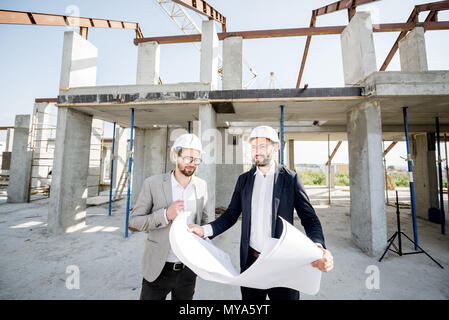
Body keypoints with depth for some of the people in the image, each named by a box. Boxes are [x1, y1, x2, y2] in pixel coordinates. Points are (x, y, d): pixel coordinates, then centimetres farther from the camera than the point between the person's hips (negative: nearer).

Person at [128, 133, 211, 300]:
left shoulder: (202, 185, -2)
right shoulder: (153, 183, -12)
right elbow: (133, 222, -9)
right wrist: (165, 214, -24)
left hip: (189, 268, 3)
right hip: (159, 269, -3)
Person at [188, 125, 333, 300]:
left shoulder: (290, 178, -6)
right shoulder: (244, 179, 2)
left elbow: (309, 218, -7)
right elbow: (231, 215, 3)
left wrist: (319, 247, -26)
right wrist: (205, 230, -13)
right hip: (250, 260, 3)